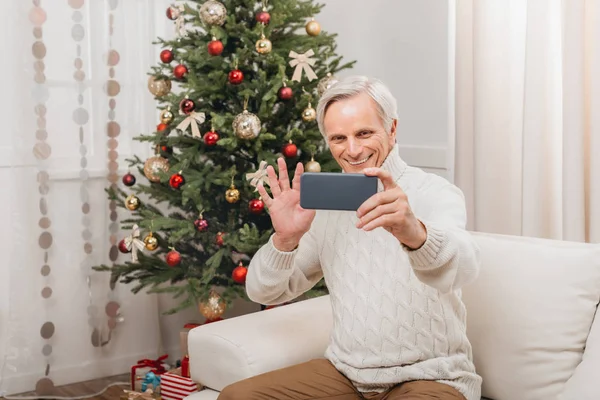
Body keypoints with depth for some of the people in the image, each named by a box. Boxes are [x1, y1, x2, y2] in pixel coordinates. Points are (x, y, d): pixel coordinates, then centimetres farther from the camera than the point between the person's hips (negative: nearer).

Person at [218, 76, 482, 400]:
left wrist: (415, 233, -54)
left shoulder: (436, 193, -10)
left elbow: (461, 269, -32)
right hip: (344, 372, 5)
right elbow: (264, 293, 6)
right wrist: (285, 239, -15)